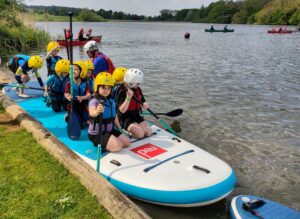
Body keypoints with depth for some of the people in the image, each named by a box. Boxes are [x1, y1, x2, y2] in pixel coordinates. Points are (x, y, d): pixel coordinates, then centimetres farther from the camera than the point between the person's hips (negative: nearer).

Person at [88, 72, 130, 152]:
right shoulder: (94, 101, -21)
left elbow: (114, 116, 16)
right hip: (96, 133, -8)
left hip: (110, 130, 8)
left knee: (127, 142, 3)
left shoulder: (112, 101, 4)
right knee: (117, 146, -22)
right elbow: (91, 113, -44)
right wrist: (97, 112, -67)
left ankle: (105, 143, 12)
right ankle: (100, 145, 1)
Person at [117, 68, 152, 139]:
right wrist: (128, 97, -35)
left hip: (137, 116, 7)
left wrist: (145, 105, -15)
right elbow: (122, 110, -24)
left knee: (148, 133, -9)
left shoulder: (138, 90, 3)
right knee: (140, 134, -24)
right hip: (125, 118, -7)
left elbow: (144, 102, 10)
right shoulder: (122, 92, -18)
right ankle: (129, 131, 5)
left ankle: (132, 130, 12)